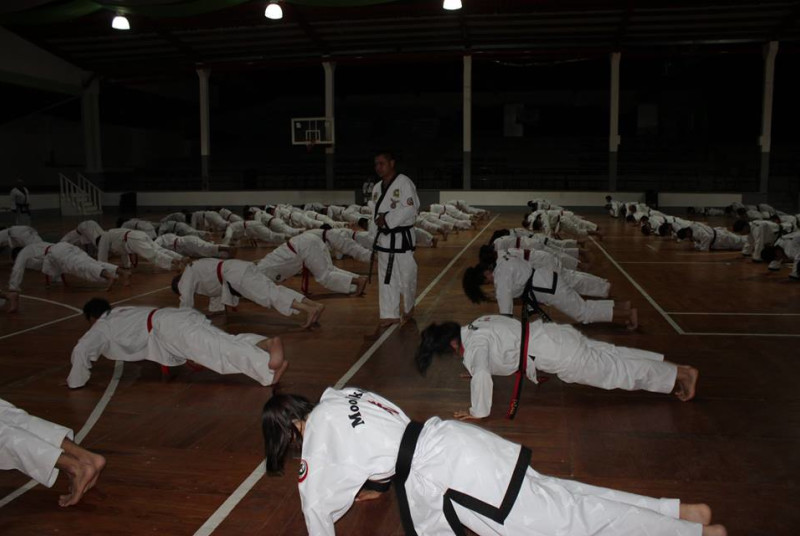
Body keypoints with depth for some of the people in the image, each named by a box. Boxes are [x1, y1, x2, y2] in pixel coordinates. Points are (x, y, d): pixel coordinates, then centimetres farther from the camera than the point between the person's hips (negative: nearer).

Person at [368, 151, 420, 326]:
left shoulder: (404, 183, -11)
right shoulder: (377, 187, 12)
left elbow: (411, 208, -19)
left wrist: (388, 219, -20)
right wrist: (374, 237, 11)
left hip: (401, 237, -7)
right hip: (383, 238, 7)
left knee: (406, 275, 3)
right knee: (385, 277, 7)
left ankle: (409, 308, 28)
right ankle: (390, 314, 16)